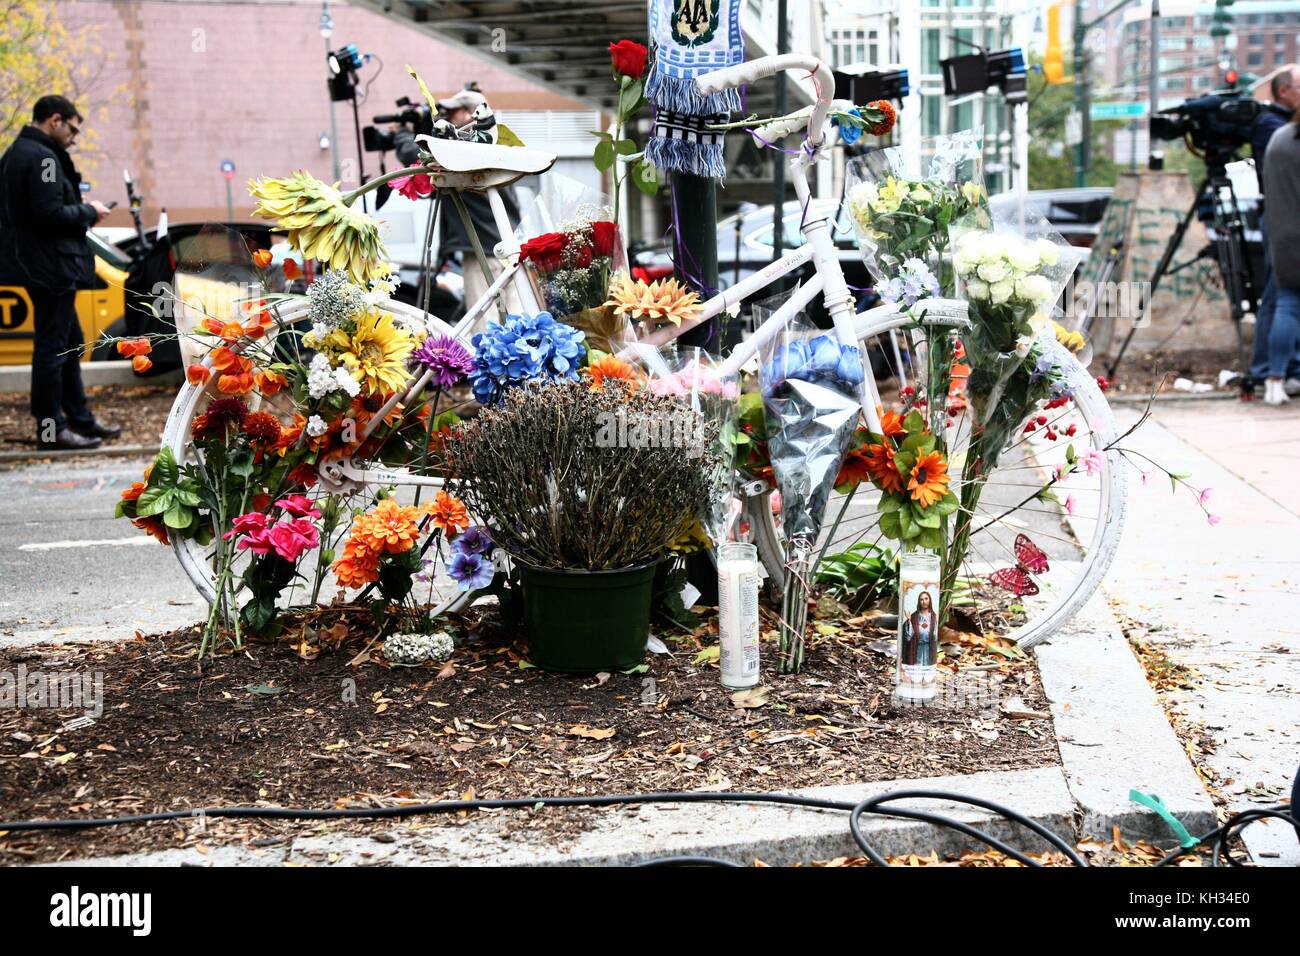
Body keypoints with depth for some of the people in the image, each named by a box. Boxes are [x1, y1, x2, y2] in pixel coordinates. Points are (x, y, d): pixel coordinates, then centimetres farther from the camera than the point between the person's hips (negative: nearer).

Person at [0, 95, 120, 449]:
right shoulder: (42, 158, -17)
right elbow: (50, 213, -25)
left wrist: (81, 210, 12)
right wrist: (89, 212, -10)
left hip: (36, 264, 11)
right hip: (50, 265, -11)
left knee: (71, 343, 18)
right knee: (52, 346, -4)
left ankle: (79, 418, 26)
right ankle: (51, 429, 2)